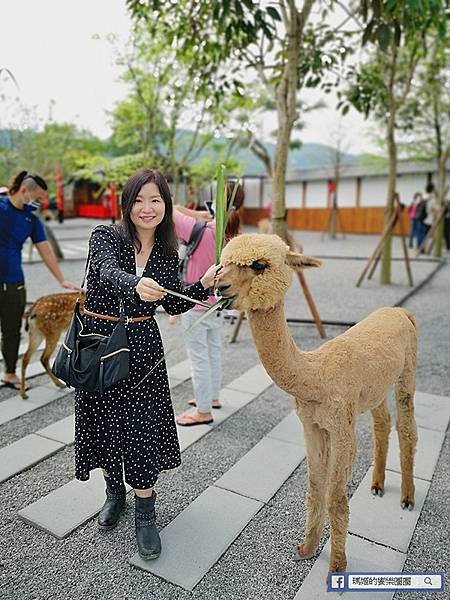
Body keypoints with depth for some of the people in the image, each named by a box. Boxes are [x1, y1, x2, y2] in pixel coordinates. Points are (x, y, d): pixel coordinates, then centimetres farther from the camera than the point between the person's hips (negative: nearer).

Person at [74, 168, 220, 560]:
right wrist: (137, 285, -50)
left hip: (142, 345, 1)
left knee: (142, 425, 1)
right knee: (102, 420, 12)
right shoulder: (105, 236, -7)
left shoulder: (167, 253, 2)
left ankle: (145, 515, 18)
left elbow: (173, 305, 5)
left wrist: (204, 285, -11)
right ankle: (114, 492, 38)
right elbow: (108, 272, -29)